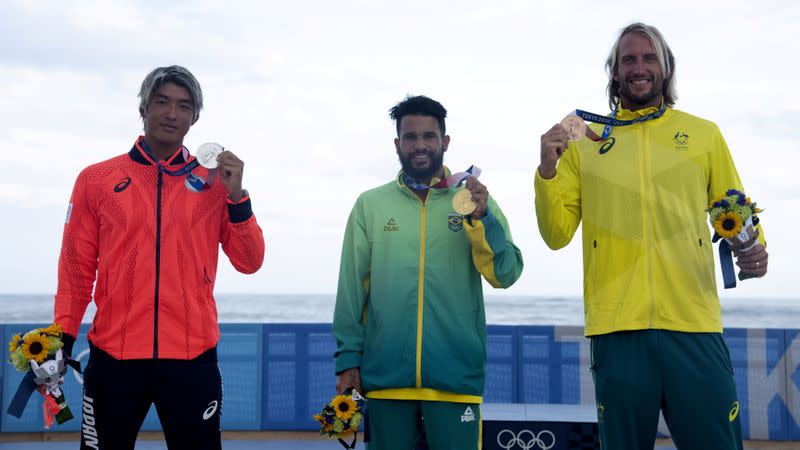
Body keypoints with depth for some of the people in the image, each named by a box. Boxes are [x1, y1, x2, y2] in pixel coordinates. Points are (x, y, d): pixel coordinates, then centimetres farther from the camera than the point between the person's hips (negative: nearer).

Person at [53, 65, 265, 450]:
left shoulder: (215, 182, 6)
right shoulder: (96, 179, 6)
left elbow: (249, 263, 1)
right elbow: (77, 268, 7)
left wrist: (236, 195, -9)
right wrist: (62, 336, -2)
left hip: (192, 358, 0)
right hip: (113, 355, 0)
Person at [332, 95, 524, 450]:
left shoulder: (475, 201, 7)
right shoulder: (370, 204, 8)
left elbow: (505, 275, -2)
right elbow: (352, 288, 6)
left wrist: (480, 218, -15)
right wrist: (348, 359, 0)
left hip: (456, 376, 0)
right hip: (385, 375, 1)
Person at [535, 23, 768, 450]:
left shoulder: (704, 134, 12)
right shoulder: (585, 142, 11)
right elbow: (557, 234, 8)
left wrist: (754, 248, -6)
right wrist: (547, 170, -8)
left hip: (693, 324, 0)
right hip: (617, 327, 0)